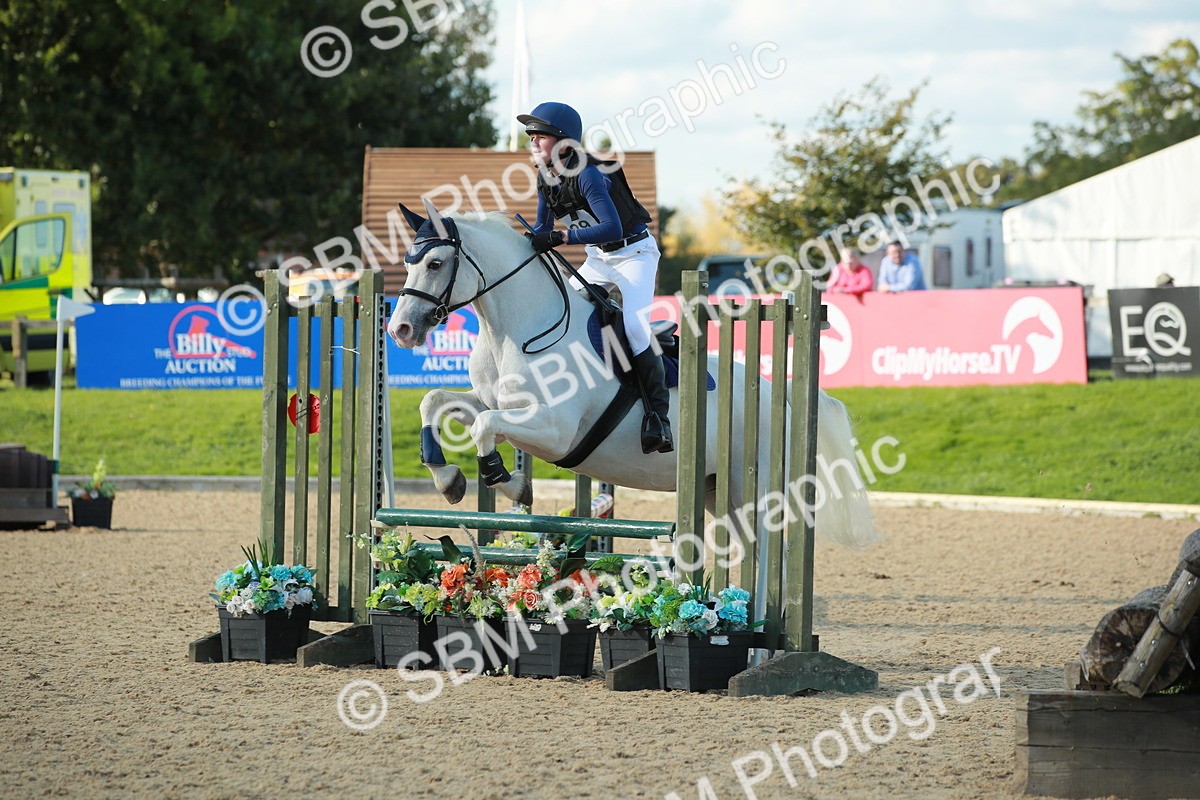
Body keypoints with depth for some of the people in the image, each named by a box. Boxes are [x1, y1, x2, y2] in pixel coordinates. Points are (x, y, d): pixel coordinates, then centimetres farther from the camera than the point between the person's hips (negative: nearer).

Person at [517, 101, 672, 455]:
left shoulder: (587, 175, -28)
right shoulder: (545, 178, -2)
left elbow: (612, 228, -39)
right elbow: (543, 228, 10)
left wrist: (560, 237, -43)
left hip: (634, 253, -9)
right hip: (597, 260, 9)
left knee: (635, 326, -26)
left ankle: (658, 416, -22)